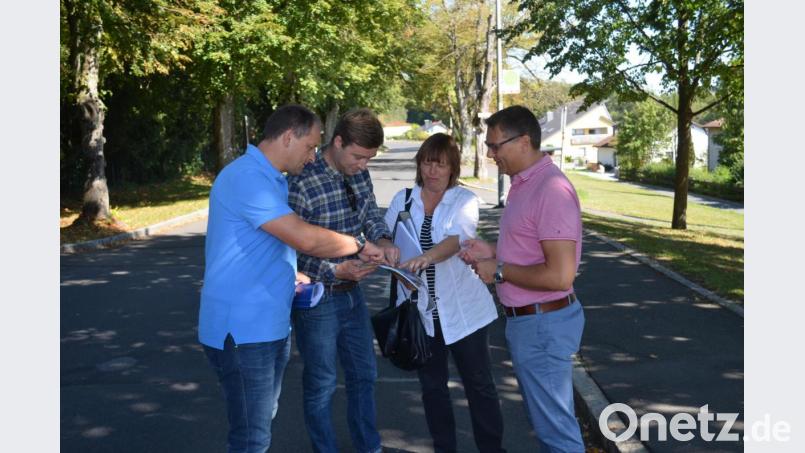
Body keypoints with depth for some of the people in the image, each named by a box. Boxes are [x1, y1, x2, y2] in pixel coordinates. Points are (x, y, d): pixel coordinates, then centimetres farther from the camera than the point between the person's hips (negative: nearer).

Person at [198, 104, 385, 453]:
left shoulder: (271, 180, 14)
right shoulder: (246, 177, -19)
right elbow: (305, 238, -26)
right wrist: (359, 246, -11)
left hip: (270, 325, 10)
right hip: (241, 329, -10)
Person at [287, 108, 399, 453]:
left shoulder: (359, 174, -3)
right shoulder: (301, 185, -24)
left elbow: (370, 213, 10)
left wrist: (383, 239, -12)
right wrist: (335, 272, -30)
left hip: (352, 293, 7)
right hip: (316, 298, -7)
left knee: (364, 373, 20)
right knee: (321, 384, 9)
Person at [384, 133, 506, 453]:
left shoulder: (465, 200, -7)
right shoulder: (402, 199, 3)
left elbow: (457, 239, -25)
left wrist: (426, 258, -43)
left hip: (462, 309, -3)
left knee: (479, 384, 7)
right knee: (432, 385, 14)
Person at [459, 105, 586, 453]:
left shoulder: (551, 190, -23)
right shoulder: (524, 184, 9)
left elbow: (559, 275, -28)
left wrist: (498, 271, -17)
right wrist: (493, 252, 6)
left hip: (543, 323, -10)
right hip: (527, 319, 10)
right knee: (543, 417, 23)